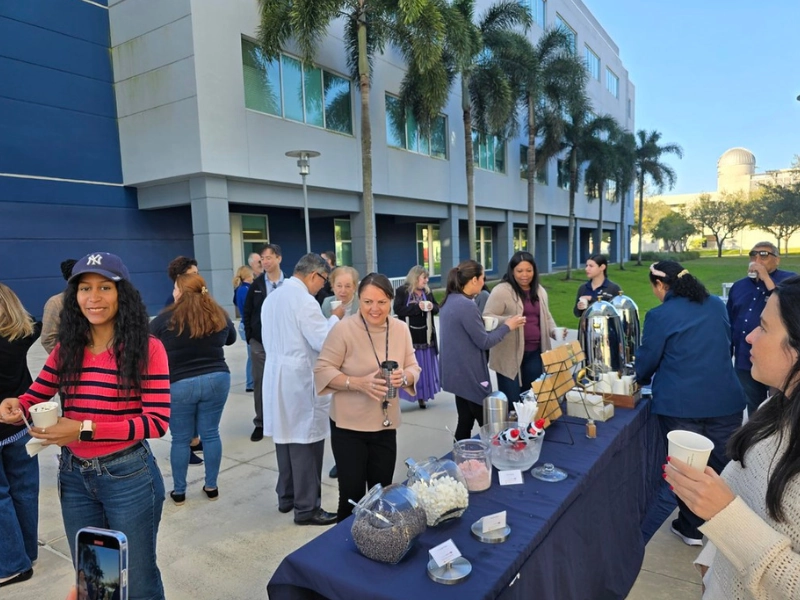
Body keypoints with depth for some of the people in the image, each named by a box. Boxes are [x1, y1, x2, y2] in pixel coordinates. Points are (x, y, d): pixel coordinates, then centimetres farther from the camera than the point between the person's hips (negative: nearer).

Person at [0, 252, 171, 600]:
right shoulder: (65, 349, 1)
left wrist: (85, 430, -25)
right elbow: (35, 398, 10)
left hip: (127, 476, -5)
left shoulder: (148, 349, -15)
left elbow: (157, 421, -18)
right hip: (74, 475, 5)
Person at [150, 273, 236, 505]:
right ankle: (211, 486, 22)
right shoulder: (218, 314, 1)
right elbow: (231, 338, 19)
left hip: (179, 385, -2)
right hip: (216, 380, 3)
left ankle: (179, 491, 23)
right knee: (211, 434, 12)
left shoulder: (165, 319, -9)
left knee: (180, 439, 12)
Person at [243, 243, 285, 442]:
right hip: (259, 342, 2)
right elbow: (247, 312, 7)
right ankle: (260, 423, 19)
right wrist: (249, 336, 1)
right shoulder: (256, 284, 2)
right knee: (259, 383, 8)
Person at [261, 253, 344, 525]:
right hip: (300, 380, -9)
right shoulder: (304, 300, -17)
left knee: (286, 437, 17)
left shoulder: (272, 297, 11)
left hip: (277, 377, 9)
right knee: (305, 443, 0)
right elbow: (324, 342, -19)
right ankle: (306, 508, 9)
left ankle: (286, 497, 29)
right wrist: (335, 318, -5)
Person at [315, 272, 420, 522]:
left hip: (386, 426, 4)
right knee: (352, 496, 4)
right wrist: (359, 383, -28)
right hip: (349, 426, -4)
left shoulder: (401, 329, 0)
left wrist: (404, 378, -19)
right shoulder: (344, 329, -14)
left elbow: (413, 368, 4)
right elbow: (322, 370, -14)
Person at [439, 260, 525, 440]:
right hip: (468, 374, -9)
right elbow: (484, 342, -16)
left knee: (465, 420, 16)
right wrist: (507, 326, -5)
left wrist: (485, 324, 14)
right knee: (486, 423, 5)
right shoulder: (467, 305, -23)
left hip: (457, 372, 9)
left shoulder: (449, 301, 6)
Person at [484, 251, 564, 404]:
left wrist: (554, 331, 3)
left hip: (534, 353, 6)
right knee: (511, 400, 0)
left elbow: (546, 317, 23)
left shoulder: (540, 291, 13)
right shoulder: (501, 291, -9)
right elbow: (486, 317, -12)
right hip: (510, 354, -6)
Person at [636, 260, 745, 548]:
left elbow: (647, 359, -3)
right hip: (725, 398, 4)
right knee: (724, 465, 12)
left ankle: (691, 528, 24)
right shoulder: (717, 305, 6)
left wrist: (641, 379, 19)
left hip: (680, 403, -4)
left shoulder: (659, 315, -11)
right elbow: (727, 345, 20)